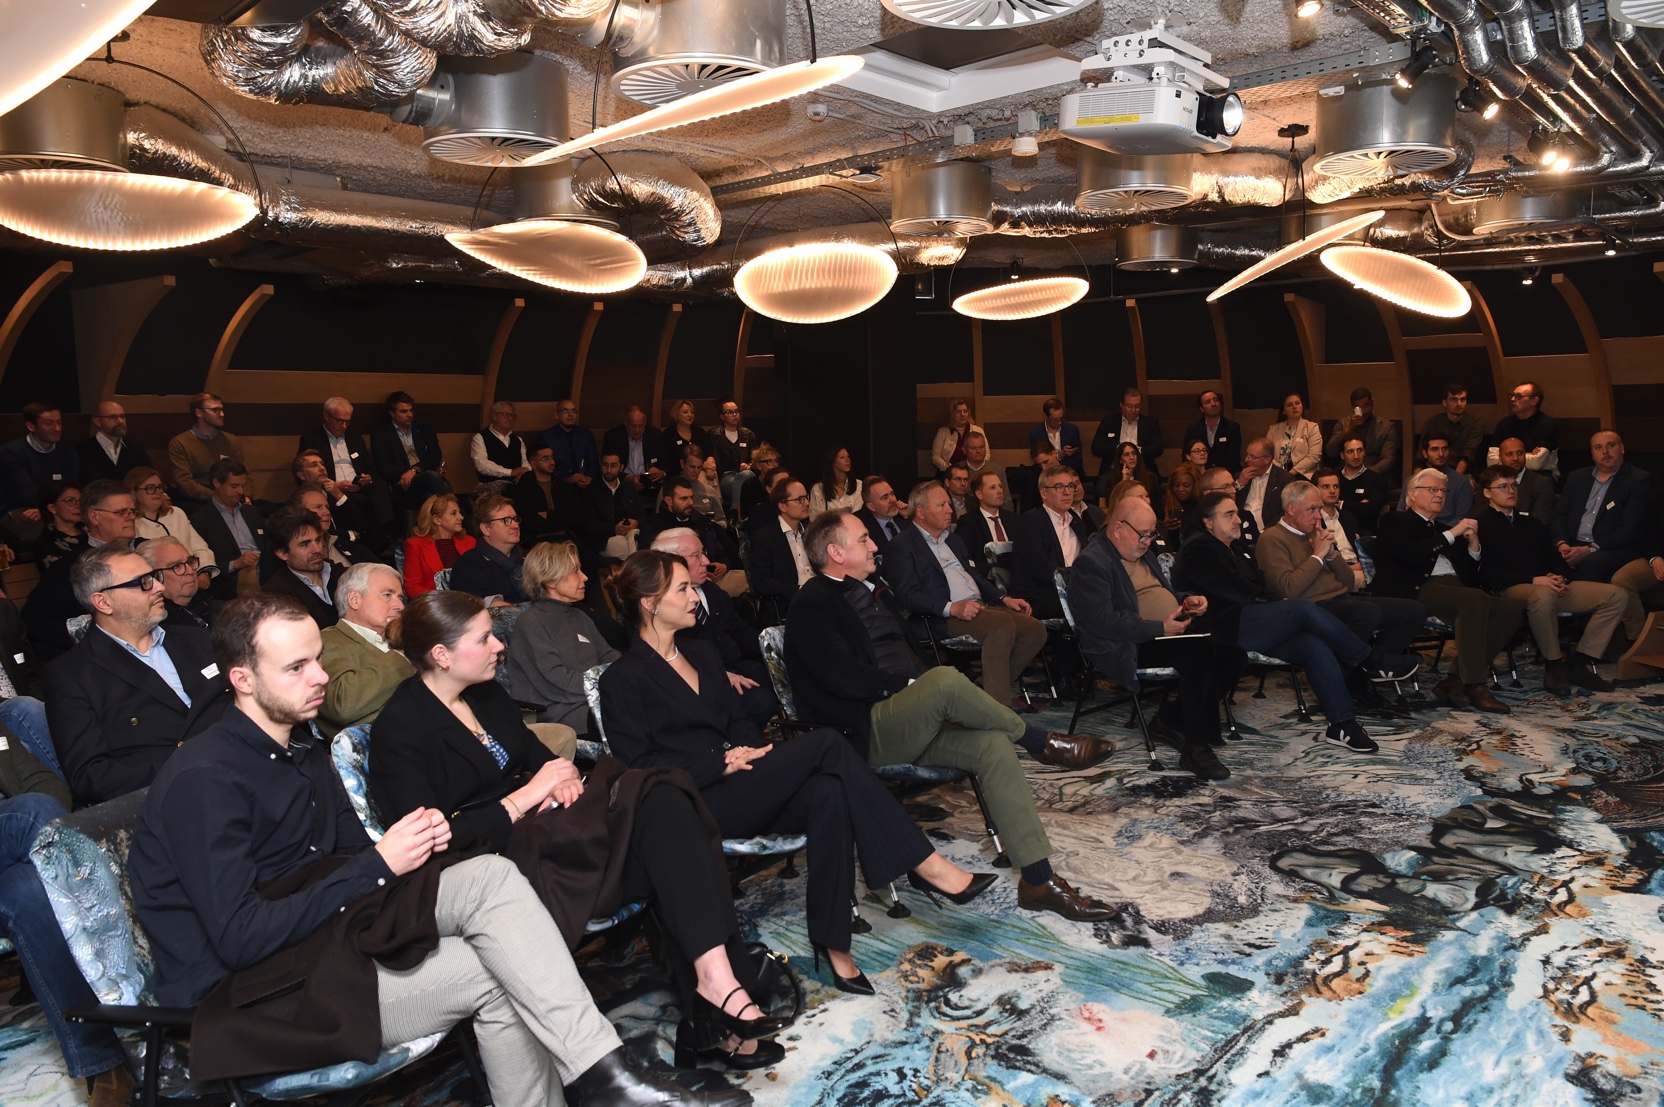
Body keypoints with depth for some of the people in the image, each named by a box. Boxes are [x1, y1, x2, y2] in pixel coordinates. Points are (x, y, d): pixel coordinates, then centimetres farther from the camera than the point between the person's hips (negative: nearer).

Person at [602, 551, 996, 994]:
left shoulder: (703, 654, 20)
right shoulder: (622, 679, -2)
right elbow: (639, 766, -10)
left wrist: (751, 753, -3)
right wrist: (723, 762, -15)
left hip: (736, 786, 7)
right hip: (696, 805, -7)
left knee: (827, 793, -30)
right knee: (826, 744, -25)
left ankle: (833, 945, -27)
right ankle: (926, 865, -21)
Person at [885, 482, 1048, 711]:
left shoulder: (953, 540, 26)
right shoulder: (902, 546, -2)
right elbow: (908, 595, -13)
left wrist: (1004, 599, 10)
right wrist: (952, 608, -23)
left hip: (981, 606, 9)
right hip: (944, 619, -8)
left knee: (1035, 630, -11)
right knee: (1003, 623, -33)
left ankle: (991, 688, -1)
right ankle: (998, 702, -26)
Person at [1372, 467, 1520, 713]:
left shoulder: (1443, 530, 32)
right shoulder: (1395, 522, 14)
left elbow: (1470, 573, 23)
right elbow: (1409, 554, -9)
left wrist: (1473, 543, 7)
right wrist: (1452, 534, -4)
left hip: (1455, 588, 7)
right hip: (1418, 589, -7)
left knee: (1509, 610, -19)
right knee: (1474, 598, -34)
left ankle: (1455, 682, -20)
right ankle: (1474, 686, -31)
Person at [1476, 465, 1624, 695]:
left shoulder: (1531, 524, 27)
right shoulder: (1480, 525, 3)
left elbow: (1555, 559, 21)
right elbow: (1485, 573, -8)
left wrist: (1560, 578, -4)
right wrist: (1534, 580, -16)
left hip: (1550, 587, 7)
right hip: (1509, 590, -7)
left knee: (1617, 595, -8)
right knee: (1542, 595, -42)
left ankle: (1580, 664, -11)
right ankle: (1554, 666, -22)